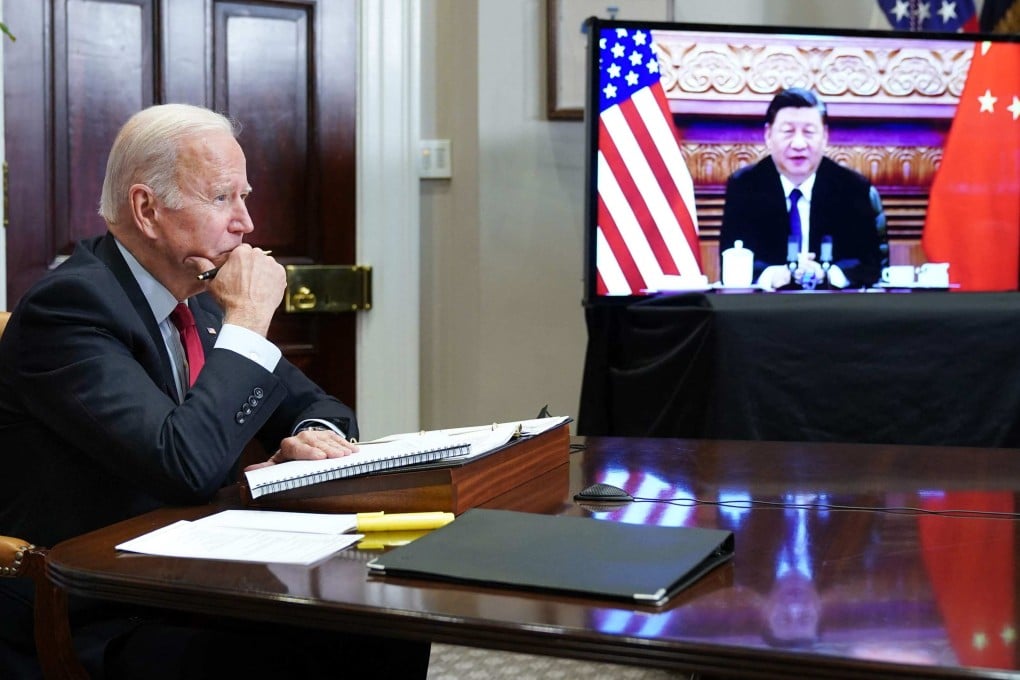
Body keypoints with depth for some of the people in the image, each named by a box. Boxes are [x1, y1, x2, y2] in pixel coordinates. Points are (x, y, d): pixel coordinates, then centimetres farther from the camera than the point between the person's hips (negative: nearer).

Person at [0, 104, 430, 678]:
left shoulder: (195, 296, 9)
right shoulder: (68, 306, -17)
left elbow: (312, 403, 17)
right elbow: (185, 465, -28)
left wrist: (314, 435, -7)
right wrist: (246, 324, -17)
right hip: (95, 624, -8)